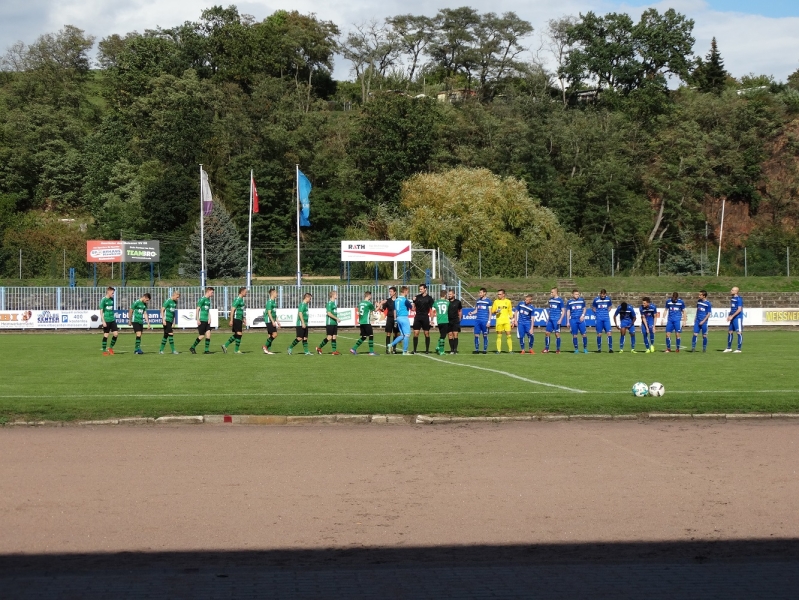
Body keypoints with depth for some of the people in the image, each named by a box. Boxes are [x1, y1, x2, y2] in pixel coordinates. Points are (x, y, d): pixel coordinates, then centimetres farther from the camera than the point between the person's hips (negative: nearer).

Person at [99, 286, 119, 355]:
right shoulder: (103, 300, -9)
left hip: (112, 320, 6)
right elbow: (101, 311, -10)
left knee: (116, 334, -2)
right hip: (106, 320, -6)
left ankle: (111, 348, 15)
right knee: (106, 335, -1)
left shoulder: (112, 299, 10)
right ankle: (104, 350, 8)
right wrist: (103, 321, -15)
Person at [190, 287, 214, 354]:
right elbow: (197, 309, -12)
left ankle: (206, 350, 1)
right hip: (202, 320, -8)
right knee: (202, 336, -4)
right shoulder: (202, 299, -11)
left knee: (208, 334, -1)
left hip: (207, 320, 8)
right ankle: (192, 348, 11)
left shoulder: (208, 299, 14)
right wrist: (198, 320, -15)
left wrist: (209, 318, 8)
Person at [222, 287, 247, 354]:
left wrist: (244, 320, 23)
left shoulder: (242, 300, 17)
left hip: (239, 320, 10)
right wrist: (231, 320, -20)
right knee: (239, 334, -7)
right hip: (236, 319, -10)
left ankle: (225, 345, 14)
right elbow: (232, 310, -17)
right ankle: (236, 350, -1)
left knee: (236, 335, 10)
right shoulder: (237, 299, -13)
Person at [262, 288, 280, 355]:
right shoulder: (269, 301, -13)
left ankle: (268, 350, 9)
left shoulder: (274, 301, 17)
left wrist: (277, 321, 22)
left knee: (270, 335, 8)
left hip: (272, 321, 10)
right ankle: (265, 346, -5)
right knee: (275, 334, -13)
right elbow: (269, 312, -18)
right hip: (269, 321, -10)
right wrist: (273, 321, -22)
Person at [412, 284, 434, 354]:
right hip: (417, 317, 2)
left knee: (427, 333, 1)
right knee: (415, 333, -4)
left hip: (425, 317, -2)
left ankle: (427, 350, 8)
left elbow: (431, 309, 2)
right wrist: (414, 301, -10)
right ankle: (414, 350, -1)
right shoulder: (417, 297, 7)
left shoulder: (429, 298, 1)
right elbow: (414, 308, 9)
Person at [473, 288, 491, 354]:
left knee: (485, 335, 2)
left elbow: (490, 312, -1)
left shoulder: (488, 300, 0)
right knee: (476, 335, 0)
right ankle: (477, 349, 5)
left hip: (485, 321, -4)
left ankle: (485, 349, 8)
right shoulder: (478, 300, 13)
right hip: (477, 320, 4)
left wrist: (489, 321, -7)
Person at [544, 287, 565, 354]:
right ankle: (546, 349, 9)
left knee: (557, 334, -3)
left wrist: (560, 319, -14)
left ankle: (558, 350, 4)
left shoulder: (560, 300, -6)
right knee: (547, 333, 3)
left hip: (556, 320, -6)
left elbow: (563, 311, -5)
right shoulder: (550, 299, 12)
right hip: (550, 319, 6)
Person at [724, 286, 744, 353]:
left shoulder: (739, 299, -13)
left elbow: (739, 310, -18)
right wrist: (729, 315, 9)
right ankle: (729, 348, 21)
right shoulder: (732, 298, 13)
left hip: (738, 318, -9)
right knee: (730, 332, 12)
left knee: (739, 332, -5)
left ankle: (739, 349, -2)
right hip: (732, 318, 9)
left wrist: (732, 316, -18)